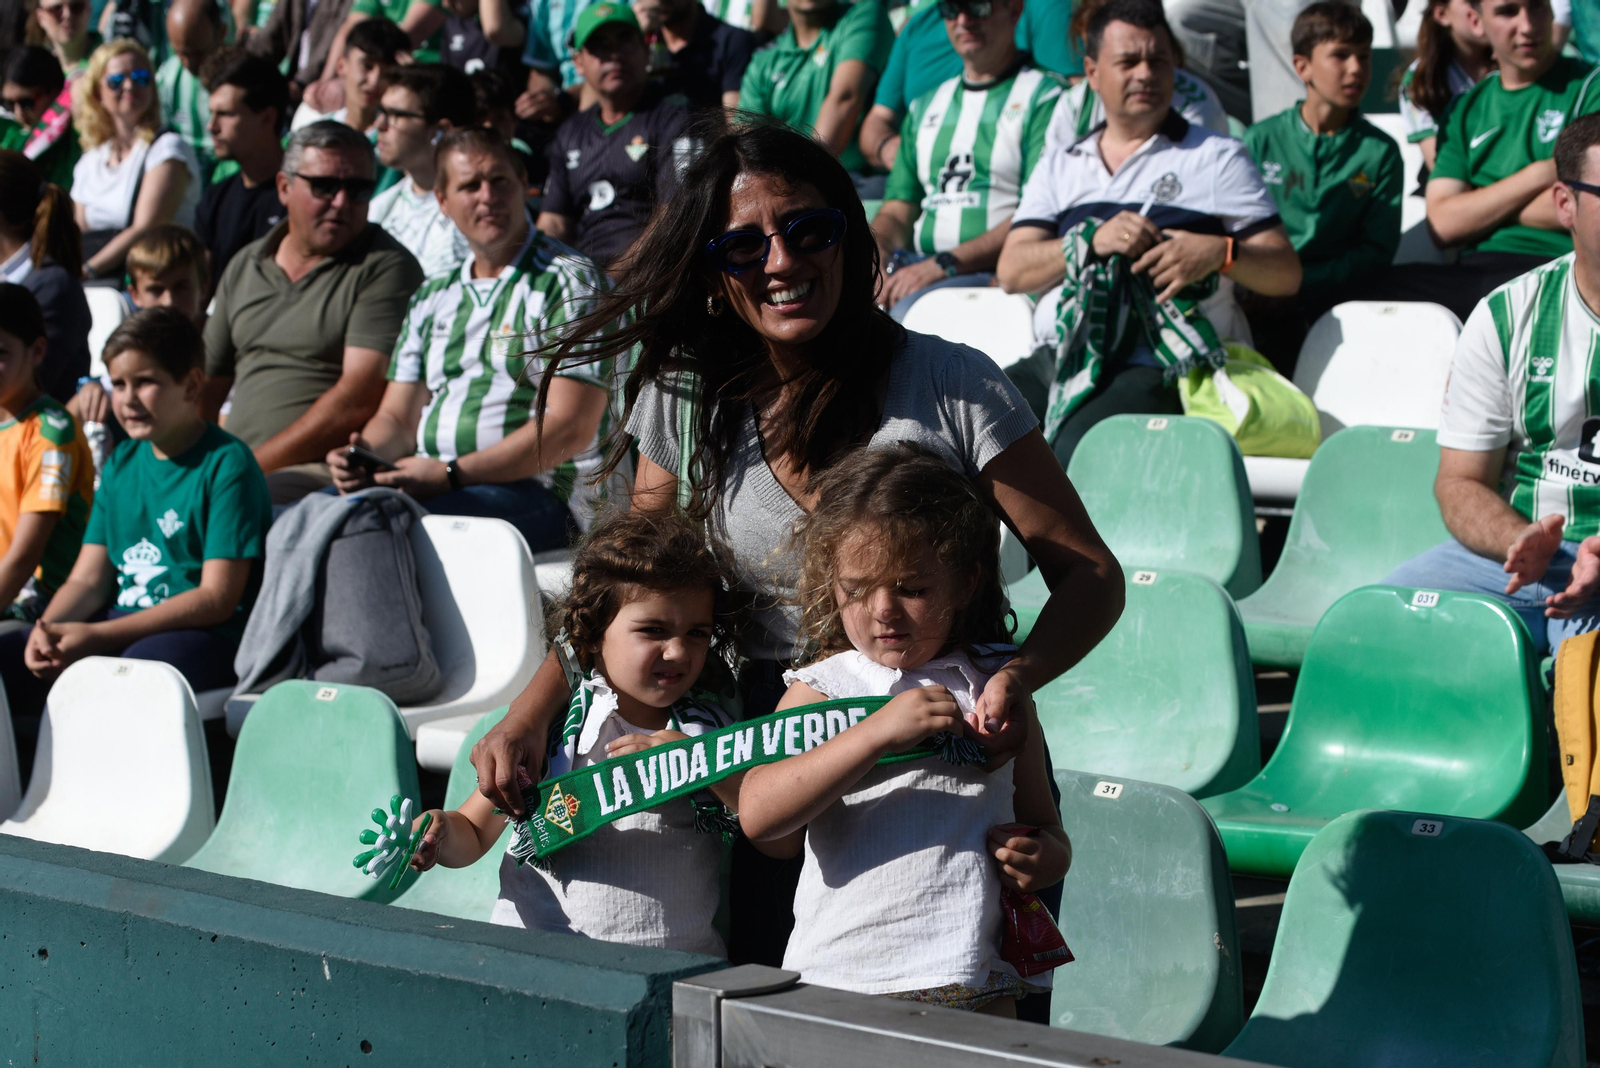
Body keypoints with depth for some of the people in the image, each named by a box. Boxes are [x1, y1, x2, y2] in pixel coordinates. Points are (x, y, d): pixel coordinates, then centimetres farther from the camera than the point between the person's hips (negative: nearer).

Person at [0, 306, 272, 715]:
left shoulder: (226, 463, -6)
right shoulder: (121, 463, 18)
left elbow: (217, 598, -13)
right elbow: (88, 579, 15)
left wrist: (96, 636, -18)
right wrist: (47, 628, -9)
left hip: (205, 636, -7)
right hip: (121, 627, 7)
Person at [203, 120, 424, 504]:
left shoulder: (386, 268, -3)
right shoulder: (245, 266, 19)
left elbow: (358, 402, -13)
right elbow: (207, 382, 23)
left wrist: (255, 466, -15)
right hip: (229, 468, 7)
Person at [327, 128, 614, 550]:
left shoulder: (568, 284, 0)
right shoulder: (432, 297, 23)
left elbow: (570, 428, -11)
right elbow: (398, 417, 22)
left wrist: (452, 475, -19)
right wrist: (364, 455, -5)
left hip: (540, 492, -6)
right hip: (427, 482, 6)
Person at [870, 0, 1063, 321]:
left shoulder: (1046, 98, 1)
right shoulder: (925, 107, 24)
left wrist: (945, 264, -20)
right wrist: (874, 263, -6)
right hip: (919, 266, 6)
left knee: (912, 308, -35)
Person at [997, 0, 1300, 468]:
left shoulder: (1218, 158, 13)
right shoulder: (1059, 166, 22)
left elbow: (1286, 274, 7)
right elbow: (1012, 271, 8)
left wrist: (1220, 253, -14)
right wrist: (1093, 241, -8)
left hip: (1159, 364, -4)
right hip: (1057, 359, 4)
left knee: (1079, 451, -32)